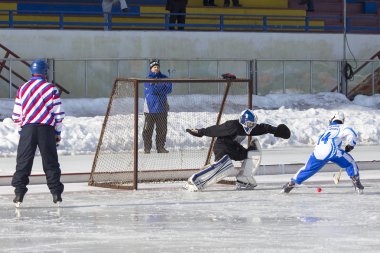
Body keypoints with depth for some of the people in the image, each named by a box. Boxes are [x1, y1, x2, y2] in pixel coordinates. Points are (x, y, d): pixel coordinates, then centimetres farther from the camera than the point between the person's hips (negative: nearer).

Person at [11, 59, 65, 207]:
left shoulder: (22, 89, 7)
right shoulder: (51, 89, 1)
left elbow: (16, 115, 10)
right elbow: (58, 114, 2)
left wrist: (21, 131, 21)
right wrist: (58, 133, 11)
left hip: (27, 128, 1)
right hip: (47, 128, -1)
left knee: (23, 162, 3)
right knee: (50, 162, 7)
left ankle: (19, 194, -4)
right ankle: (56, 194, 5)